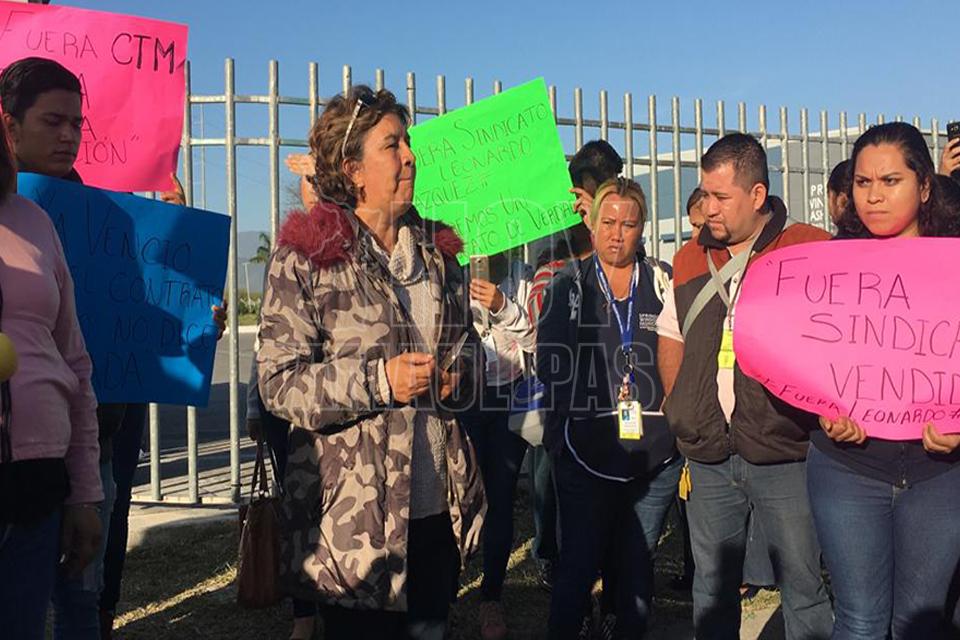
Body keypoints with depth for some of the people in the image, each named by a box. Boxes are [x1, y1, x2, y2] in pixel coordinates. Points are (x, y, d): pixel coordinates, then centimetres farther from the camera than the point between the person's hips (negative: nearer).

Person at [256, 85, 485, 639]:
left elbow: (469, 345, 23)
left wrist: (460, 374, 0)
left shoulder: (436, 250, 12)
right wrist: (379, 381, -22)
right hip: (356, 511, -5)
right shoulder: (306, 256, -6)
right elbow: (279, 381, -11)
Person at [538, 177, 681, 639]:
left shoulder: (664, 283, 5)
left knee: (638, 564, 13)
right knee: (577, 566, 5)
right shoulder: (568, 286, 4)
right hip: (586, 453, -1)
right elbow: (549, 363, 1)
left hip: (656, 453, 1)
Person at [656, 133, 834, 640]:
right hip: (708, 458, 5)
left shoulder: (812, 251, -5)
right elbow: (670, 337, 20)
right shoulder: (690, 260, 10)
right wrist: (684, 412, 11)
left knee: (803, 589, 5)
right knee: (711, 588, 15)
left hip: (784, 454, -4)